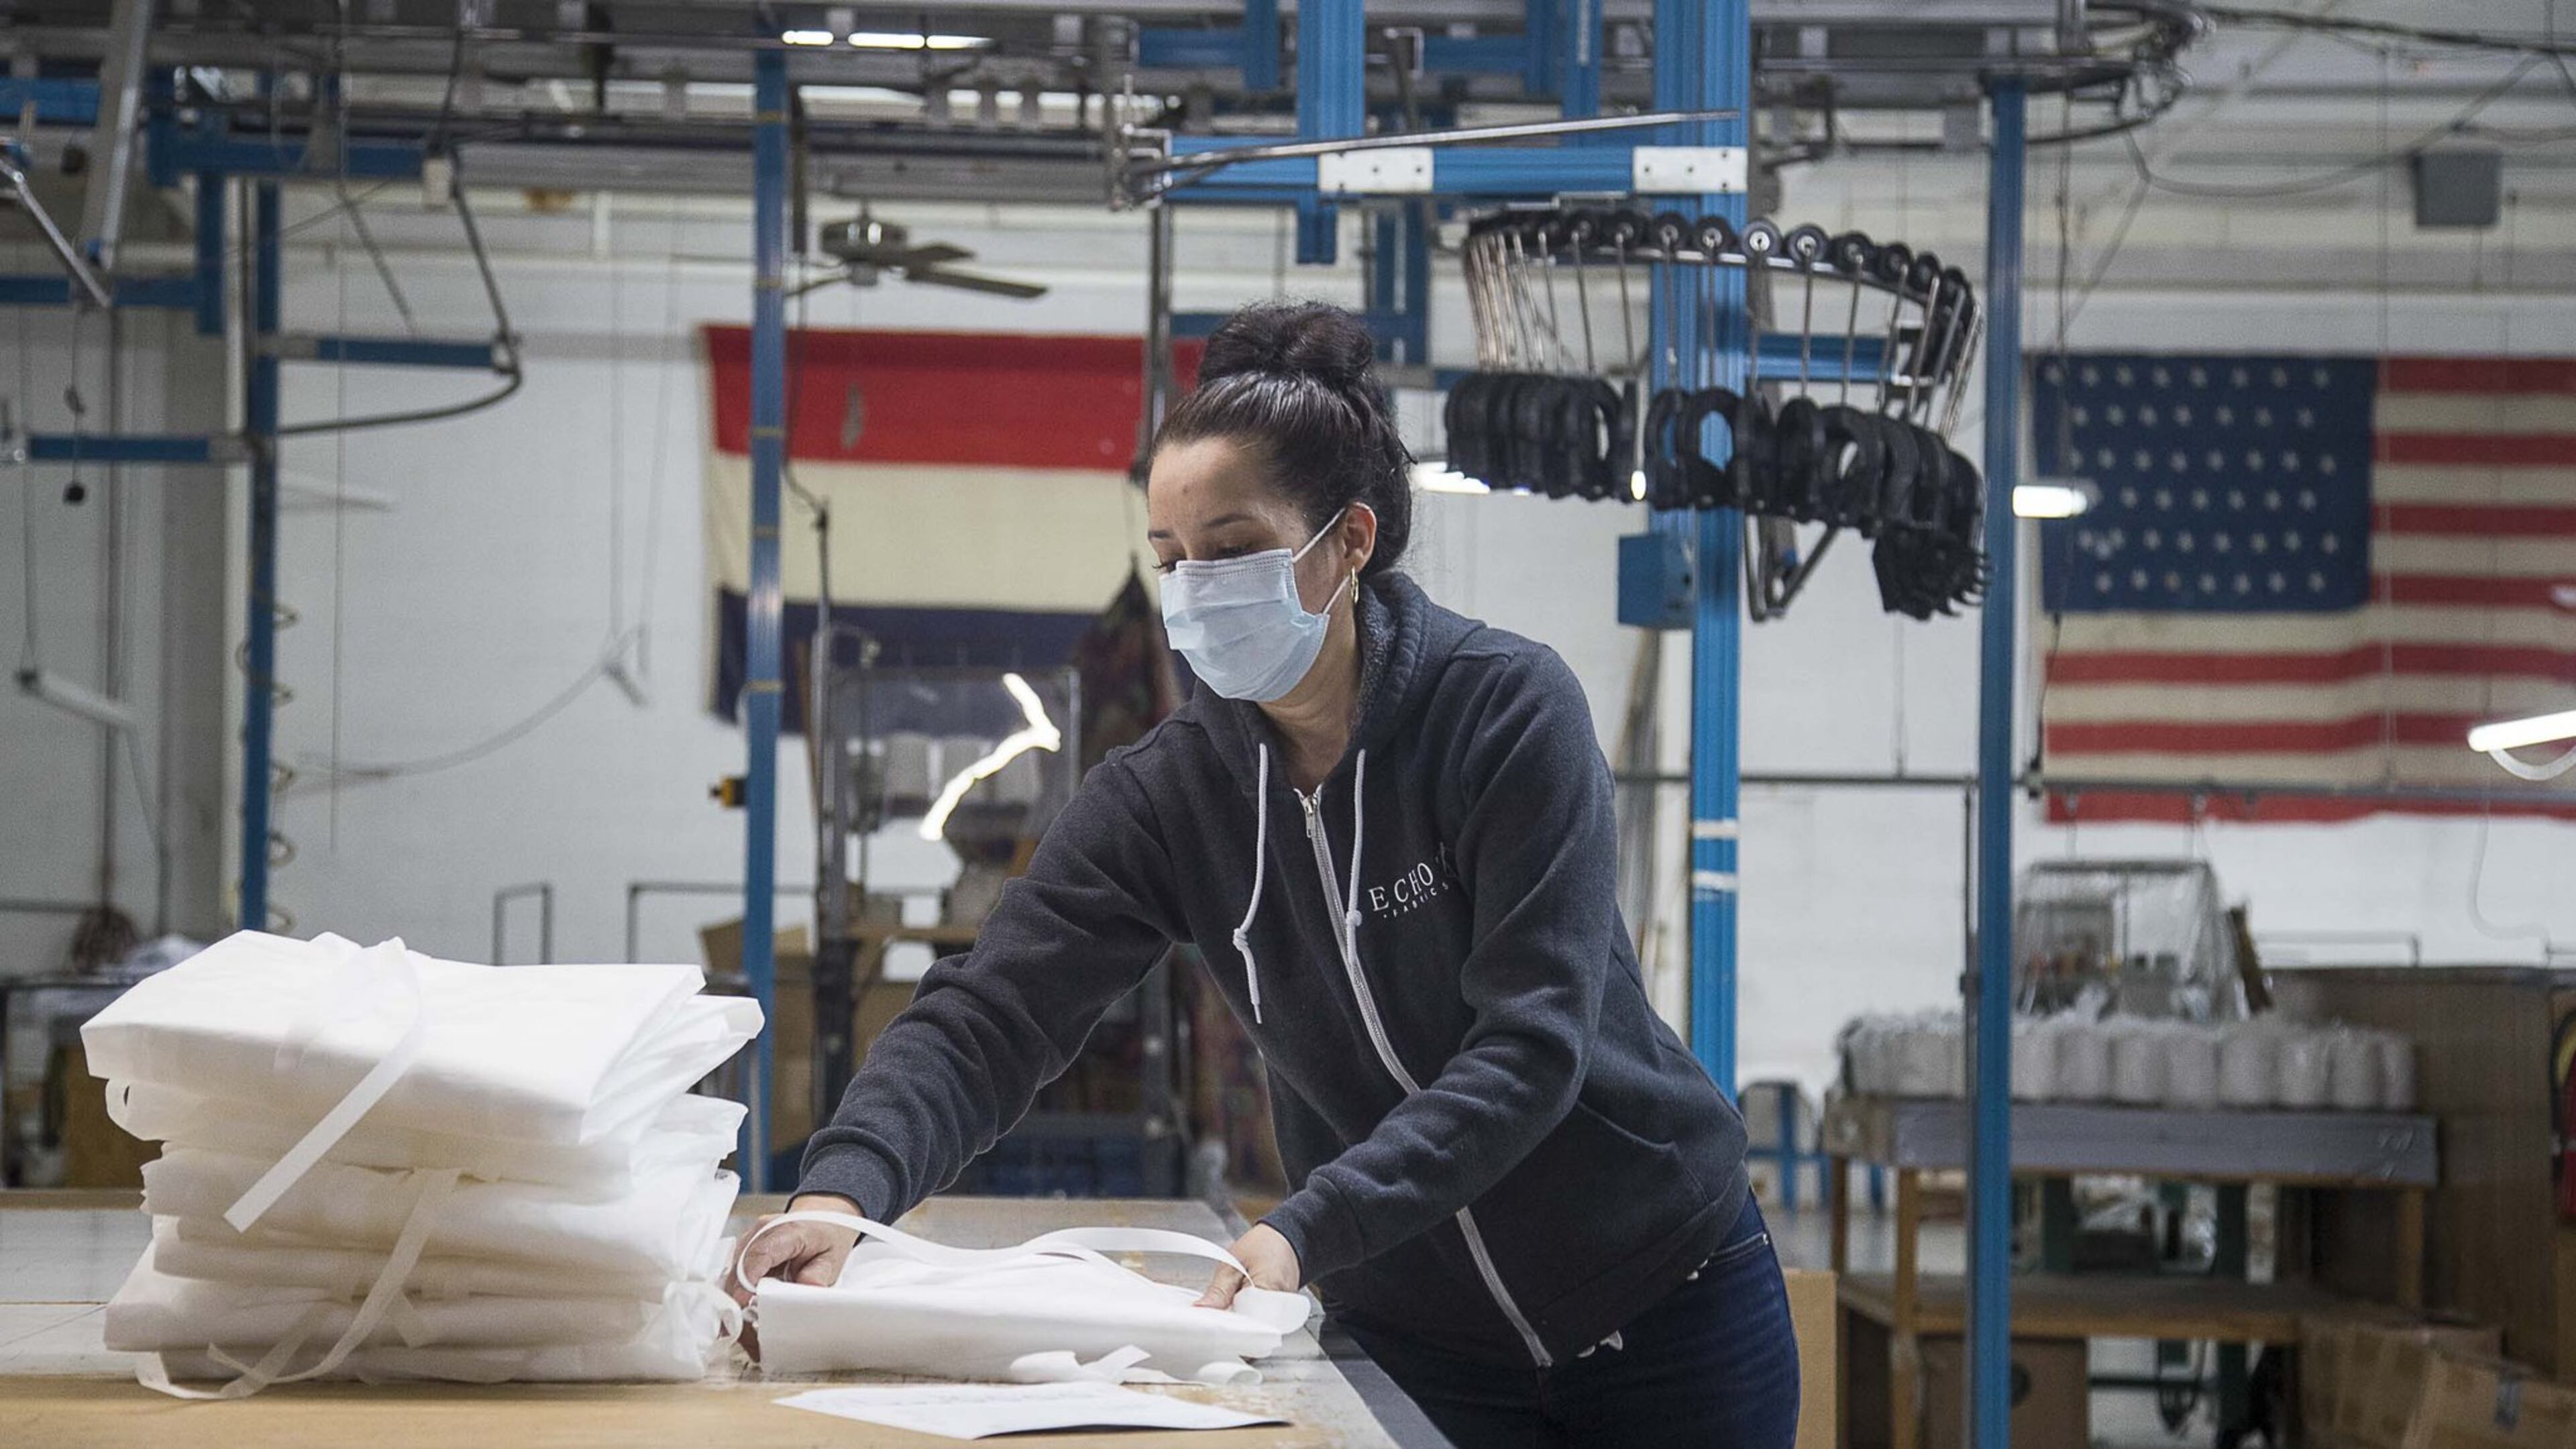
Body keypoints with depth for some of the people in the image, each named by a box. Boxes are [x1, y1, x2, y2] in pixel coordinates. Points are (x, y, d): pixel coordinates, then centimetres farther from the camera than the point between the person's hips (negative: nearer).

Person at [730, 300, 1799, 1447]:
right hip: (1421, 1342, 3)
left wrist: (1308, 1231, -38)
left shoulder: (1509, 711, -18)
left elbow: (1530, 1047, -26)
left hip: (1659, 1302, -3)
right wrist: (843, 1191, -37)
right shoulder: (1169, 793, -8)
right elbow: (984, 1019, -16)